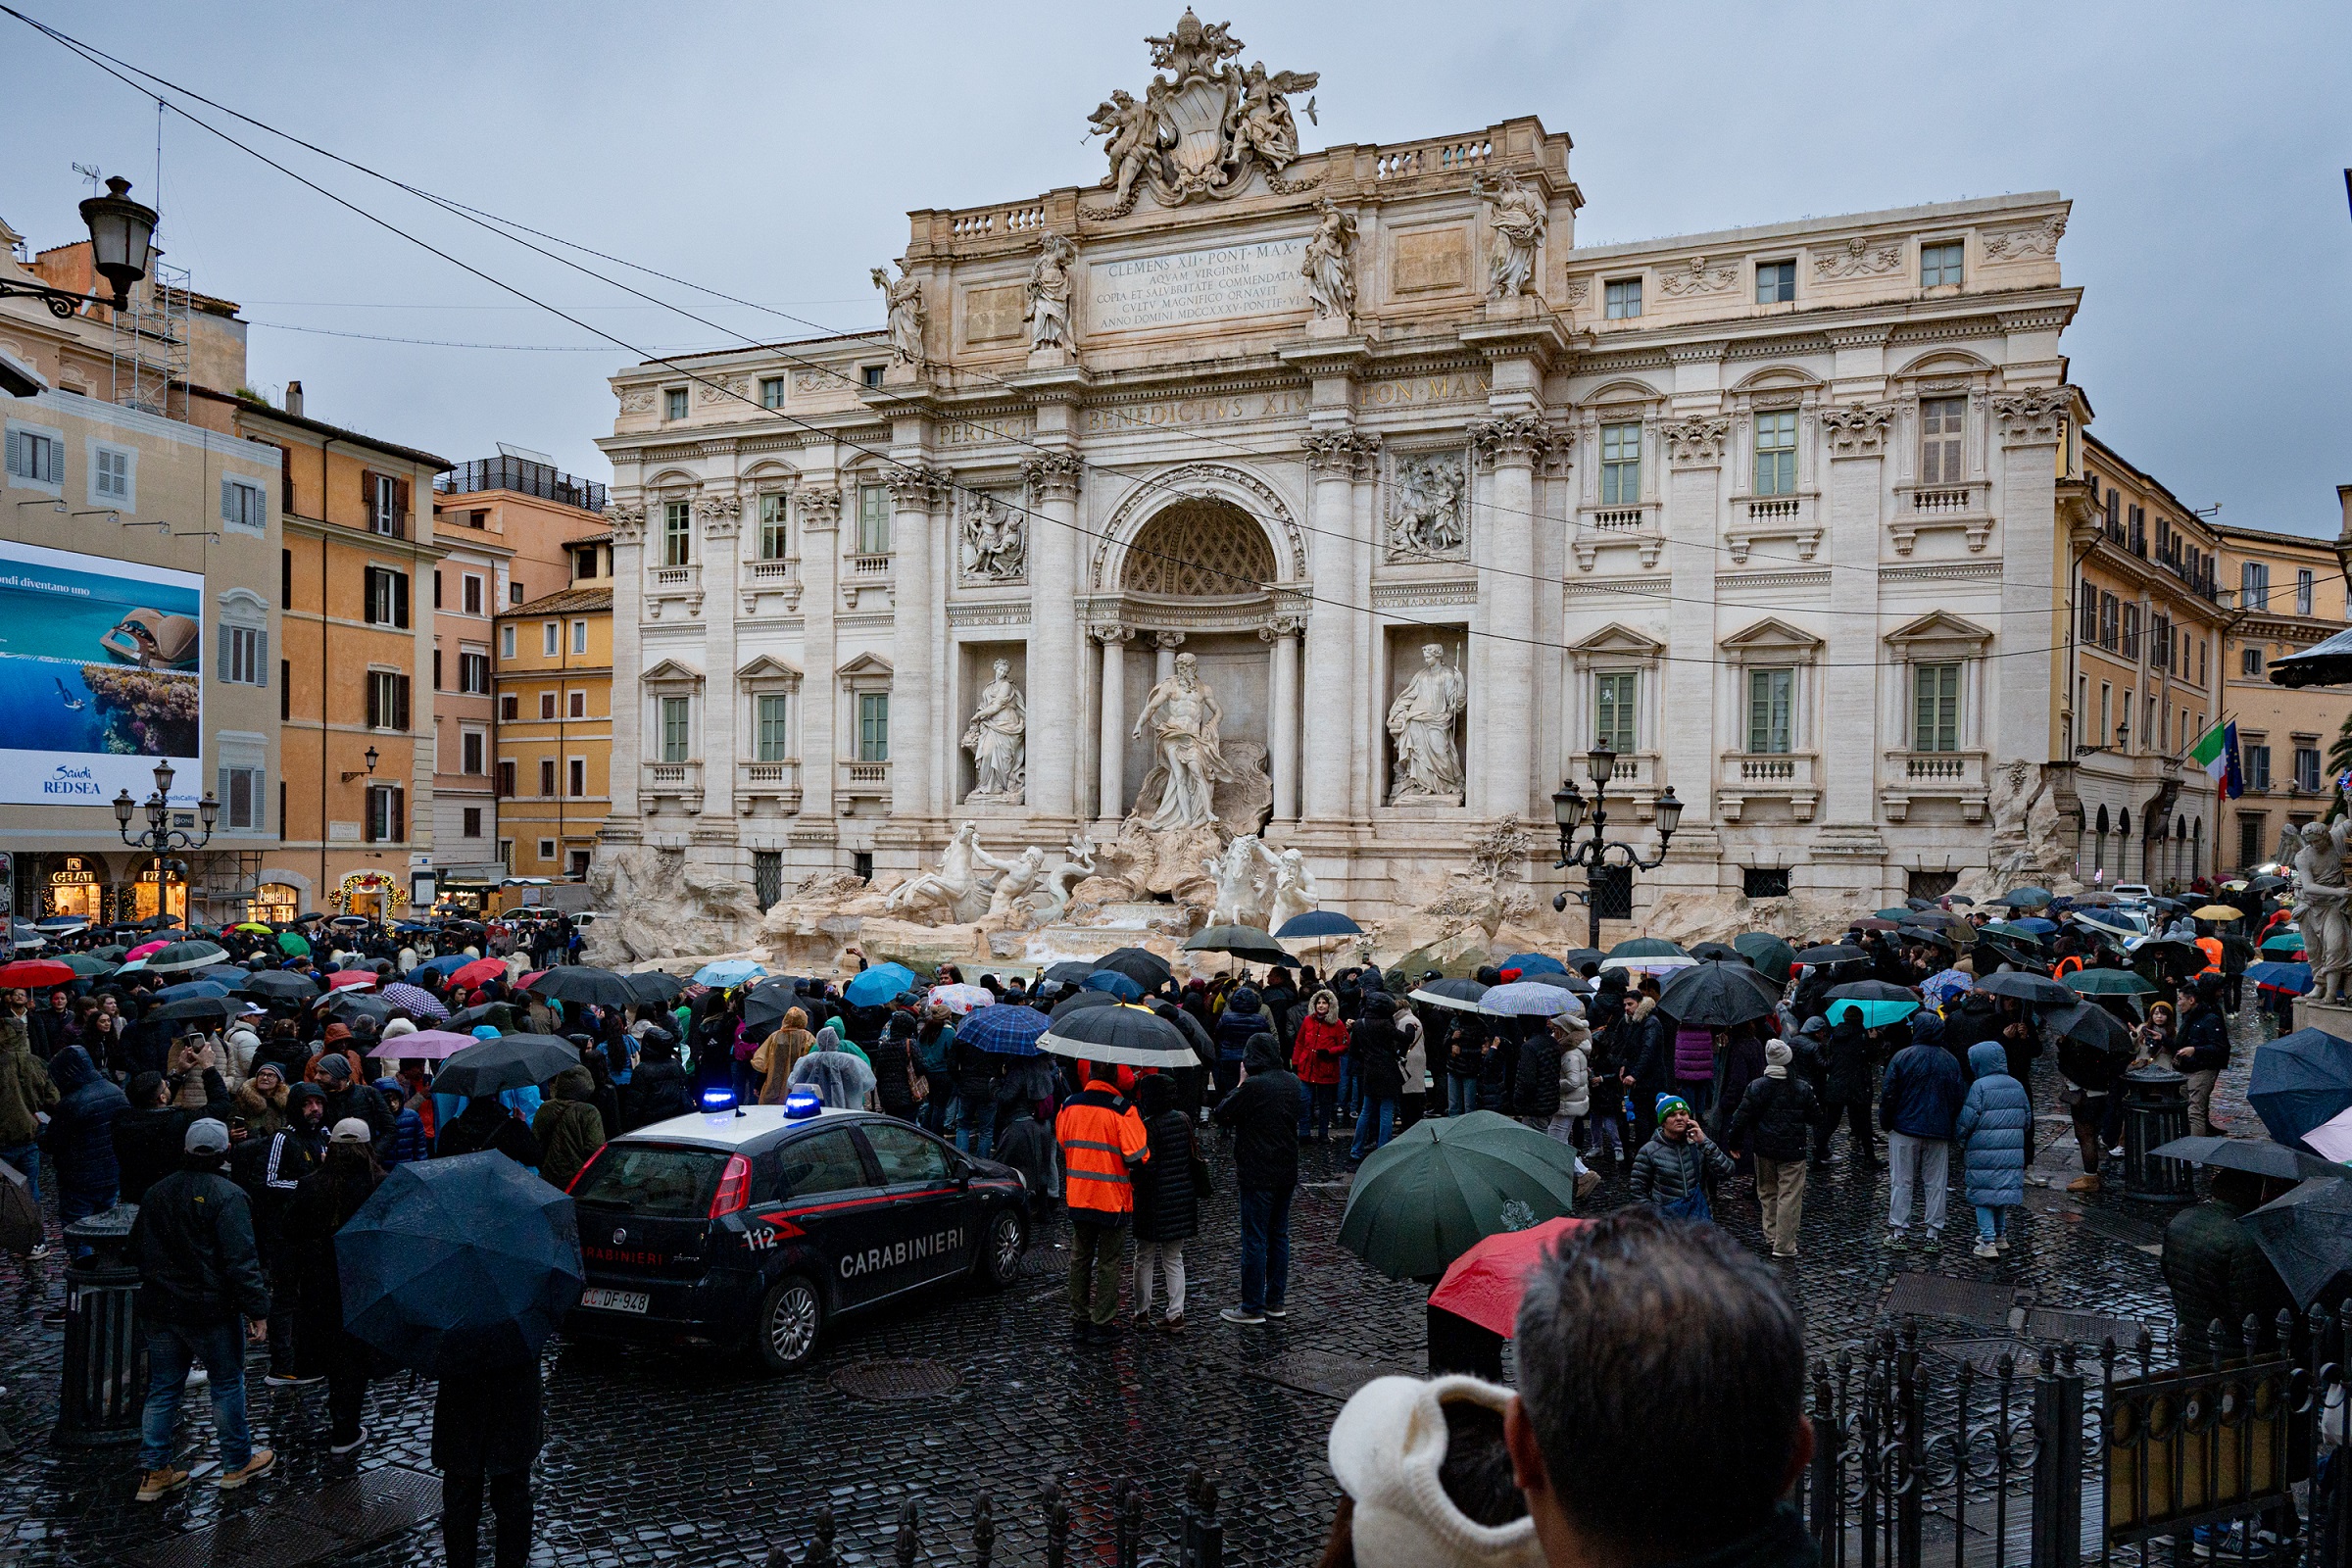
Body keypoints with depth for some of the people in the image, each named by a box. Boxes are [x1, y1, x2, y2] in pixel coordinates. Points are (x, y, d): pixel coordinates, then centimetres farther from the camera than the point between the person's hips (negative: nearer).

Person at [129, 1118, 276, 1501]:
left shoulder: (157, 1193, 5)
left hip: (158, 1308, 6)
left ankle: (153, 1473, 15)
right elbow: (241, 1260, -20)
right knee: (227, 1383, 8)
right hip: (210, 1310, -6)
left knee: (162, 1388, 14)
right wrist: (257, 1308, -15)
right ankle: (237, 1463, 19)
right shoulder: (226, 1196, -17)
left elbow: (137, 1249, 16)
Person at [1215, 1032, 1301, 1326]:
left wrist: (1240, 1083, -1)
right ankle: (1276, 1301, 23)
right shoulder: (1292, 1081, 3)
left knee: (1255, 1240, 0)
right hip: (1287, 1171, 7)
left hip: (1257, 1175, -7)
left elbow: (1221, 1114, -10)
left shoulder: (1252, 1086, -19)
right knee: (1279, 1236, 16)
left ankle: (1252, 1308, 6)